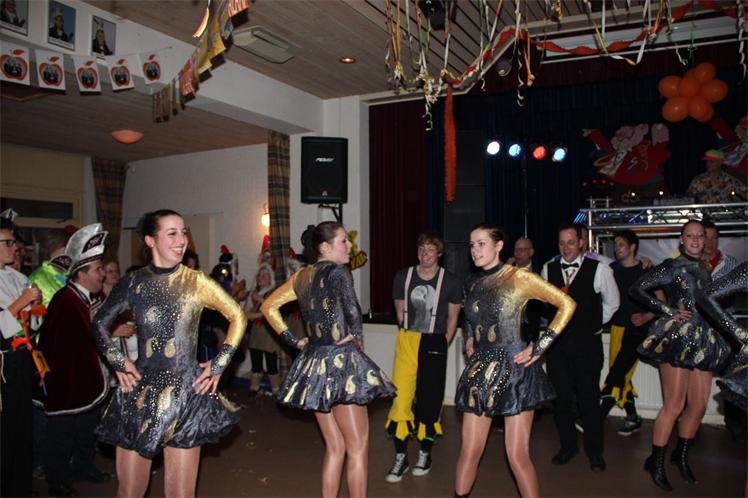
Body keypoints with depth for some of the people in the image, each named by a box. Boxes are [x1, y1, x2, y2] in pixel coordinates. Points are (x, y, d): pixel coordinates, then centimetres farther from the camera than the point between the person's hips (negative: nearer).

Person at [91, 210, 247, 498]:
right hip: (140, 393, 2)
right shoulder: (133, 282, 2)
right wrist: (118, 362, 6)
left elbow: (237, 317, 4)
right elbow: (100, 323, 16)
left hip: (185, 394, -1)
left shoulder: (196, 282, -3)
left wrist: (218, 366, 0)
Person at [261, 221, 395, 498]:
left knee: (334, 447, 18)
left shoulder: (302, 276, 10)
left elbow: (268, 306, 16)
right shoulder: (337, 271, -11)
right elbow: (352, 310, -24)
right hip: (340, 361, -8)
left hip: (313, 362, 8)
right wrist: (357, 338, -6)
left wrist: (294, 340, 13)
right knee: (358, 448, 5)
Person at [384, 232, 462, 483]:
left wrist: (441, 345, 4)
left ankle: (425, 453, 28)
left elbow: (453, 318, 6)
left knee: (429, 400, 9)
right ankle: (401, 458, 10)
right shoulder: (403, 277, 1)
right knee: (401, 398, -3)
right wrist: (411, 338, 11)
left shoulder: (450, 281, -3)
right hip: (407, 342, 1)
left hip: (435, 344, -1)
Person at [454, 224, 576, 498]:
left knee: (517, 455, 0)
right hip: (480, 371, 5)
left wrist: (540, 347, -10)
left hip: (513, 370, -5)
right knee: (469, 451, 6)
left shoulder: (518, 278, -8)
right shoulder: (473, 284, 10)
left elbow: (566, 304, -8)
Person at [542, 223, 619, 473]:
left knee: (589, 398, 3)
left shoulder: (599, 269, -8)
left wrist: (592, 324, 11)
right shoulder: (548, 269, 3)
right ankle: (567, 446, 28)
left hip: (587, 343, -3)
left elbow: (612, 303, 7)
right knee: (561, 398, 10)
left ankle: (594, 452, 23)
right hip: (557, 343, 3)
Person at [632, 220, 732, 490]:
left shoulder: (705, 269, 15)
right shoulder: (673, 266, -5)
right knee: (673, 406, -6)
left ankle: (682, 456, 29)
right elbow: (637, 289, -10)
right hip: (676, 340, -7)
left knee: (699, 405, 10)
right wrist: (668, 311, -11)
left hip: (703, 343, 7)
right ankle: (656, 463, 7)